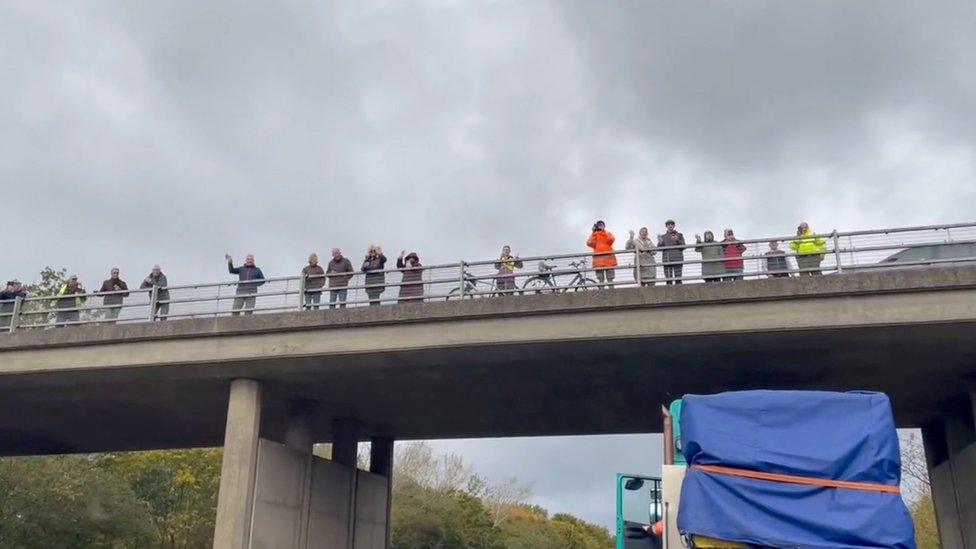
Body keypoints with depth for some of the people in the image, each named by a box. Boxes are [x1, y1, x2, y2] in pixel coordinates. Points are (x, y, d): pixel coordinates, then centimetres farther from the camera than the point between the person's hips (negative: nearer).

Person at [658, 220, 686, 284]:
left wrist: (677, 240, -14)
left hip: (677, 259, -1)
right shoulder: (663, 237, 15)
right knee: (668, 279, -5)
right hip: (667, 260, 1)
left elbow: (683, 247, 3)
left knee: (678, 279, -8)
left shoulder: (679, 235, 12)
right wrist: (660, 242, -11)